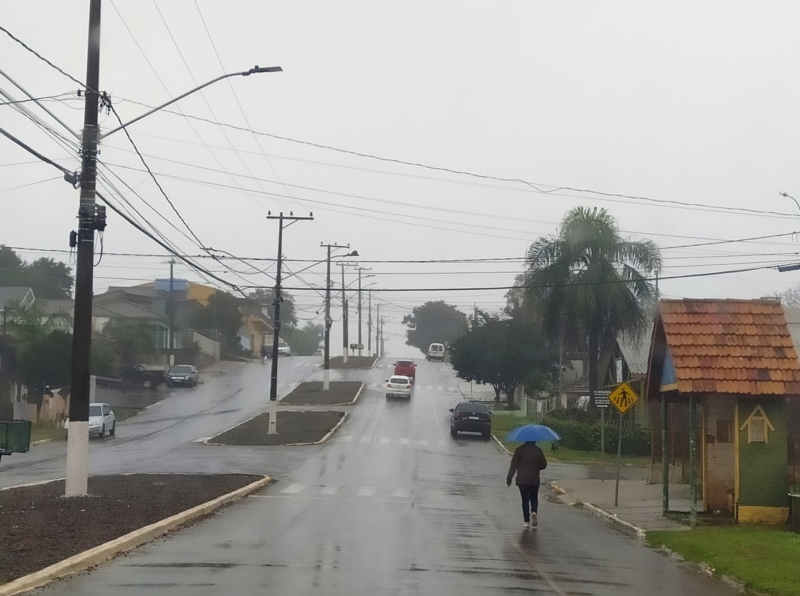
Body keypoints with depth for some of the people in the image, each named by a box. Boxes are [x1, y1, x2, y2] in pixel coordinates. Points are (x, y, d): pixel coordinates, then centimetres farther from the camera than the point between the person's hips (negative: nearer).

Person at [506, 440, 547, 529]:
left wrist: (509, 478, -1)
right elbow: (543, 465, 3)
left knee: (525, 500, 5)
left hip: (522, 480, 0)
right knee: (534, 498, 15)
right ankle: (534, 512, -14)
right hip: (534, 480, 0)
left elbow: (513, 465, -5)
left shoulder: (519, 450, -5)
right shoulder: (538, 451, -4)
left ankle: (527, 521, 1)